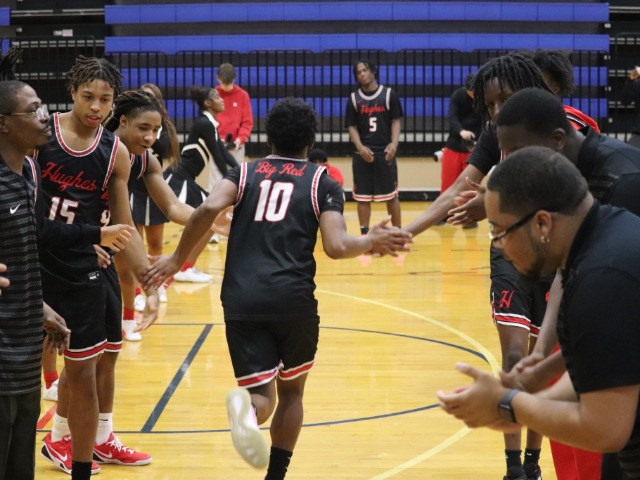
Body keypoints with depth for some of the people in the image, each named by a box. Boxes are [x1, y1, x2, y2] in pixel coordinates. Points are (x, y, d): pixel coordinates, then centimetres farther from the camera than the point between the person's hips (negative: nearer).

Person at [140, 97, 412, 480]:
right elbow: (337, 247, -4)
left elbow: (208, 210, -6)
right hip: (293, 300, -1)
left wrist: (177, 259, 5)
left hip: (241, 302, 1)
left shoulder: (245, 172, 14)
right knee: (291, 391, 22)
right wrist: (371, 242, 16)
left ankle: (247, 408, -32)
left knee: (261, 394, 4)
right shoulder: (323, 182, 9)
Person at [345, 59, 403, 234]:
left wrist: (394, 143, -14)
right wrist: (360, 147, -12)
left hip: (385, 152, -1)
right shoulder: (354, 98, 5)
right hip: (363, 153, 1)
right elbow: (352, 126, 4)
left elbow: (396, 121, 2)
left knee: (391, 195, 4)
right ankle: (364, 234, 10)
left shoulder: (389, 94, 1)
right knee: (362, 196, 3)